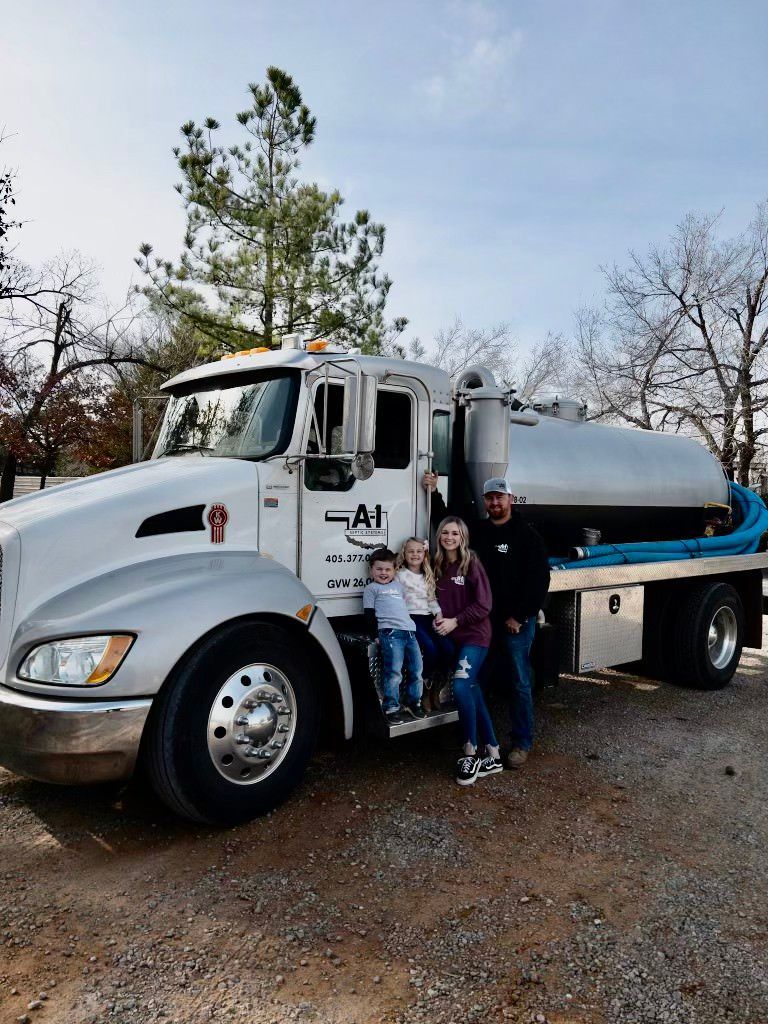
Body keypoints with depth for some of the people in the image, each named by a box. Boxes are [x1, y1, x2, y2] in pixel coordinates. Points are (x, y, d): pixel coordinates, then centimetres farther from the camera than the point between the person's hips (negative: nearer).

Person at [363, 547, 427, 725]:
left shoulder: (398, 586, 27)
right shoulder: (372, 588, 9)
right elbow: (369, 614, 1)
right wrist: (381, 631, -10)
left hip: (409, 631, 6)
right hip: (390, 632, -6)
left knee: (416, 670, 7)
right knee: (394, 672, -13)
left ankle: (414, 703, 23)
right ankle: (391, 708, -4)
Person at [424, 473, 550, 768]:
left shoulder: (527, 536, -7)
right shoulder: (477, 530, 9)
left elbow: (539, 580, -11)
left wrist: (519, 617, -13)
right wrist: (434, 493, 12)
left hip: (516, 622, -5)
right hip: (483, 620, 5)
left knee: (519, 683, 3)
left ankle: (522, 743, 14)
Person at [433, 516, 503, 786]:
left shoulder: (472, 563, -9)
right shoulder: (438, 566, 9)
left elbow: (483, 605, -11)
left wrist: (455, 621, -16)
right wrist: (439, 617, -3)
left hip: (475, 636, -6)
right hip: (453, 638, 6)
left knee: (461, 687, -22)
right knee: (473, 692, 9)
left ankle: (470, 753, -7)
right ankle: (493, 755, 19)